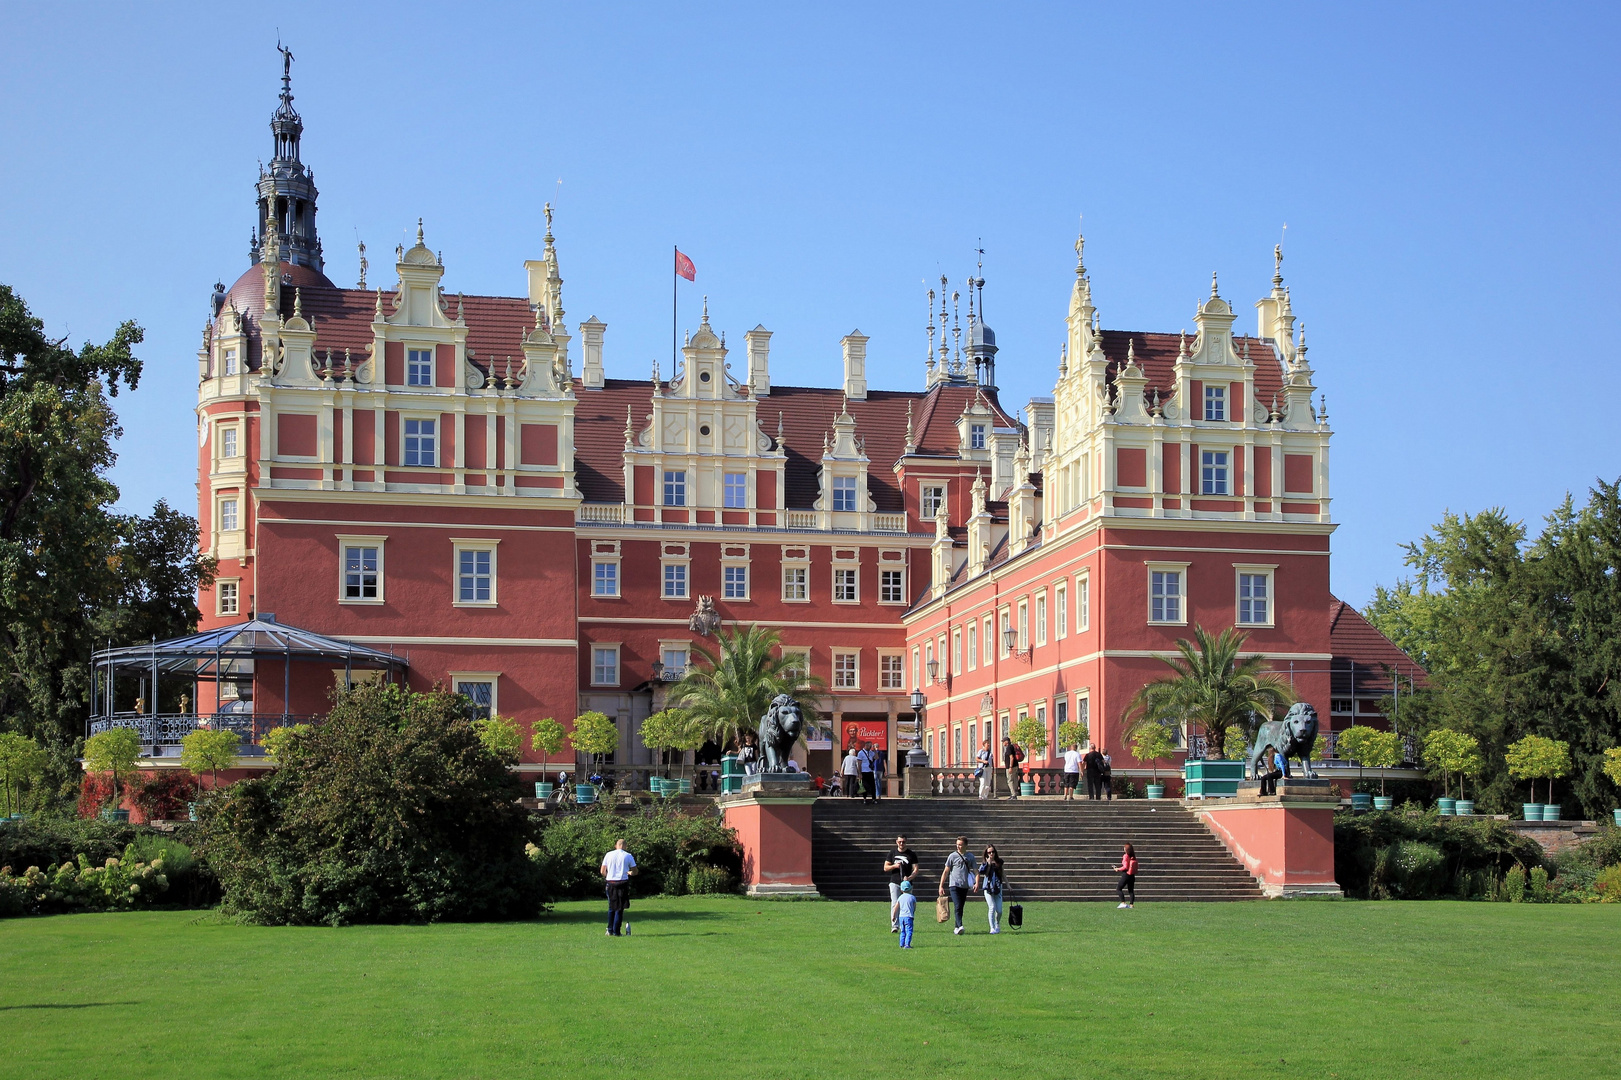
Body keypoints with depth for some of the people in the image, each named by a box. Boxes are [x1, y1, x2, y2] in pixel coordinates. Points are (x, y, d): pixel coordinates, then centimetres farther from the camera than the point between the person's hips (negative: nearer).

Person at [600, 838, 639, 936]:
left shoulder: (609, 855, 5)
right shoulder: (628, 856, 0)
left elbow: (602, 871, 4)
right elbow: (635, 871, 3)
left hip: (611, 882, 2)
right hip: (622, 883, -2)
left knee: (611, 907, 16)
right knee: (620, 908, 2)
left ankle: (610, 930, 14)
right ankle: (616, 931, -1)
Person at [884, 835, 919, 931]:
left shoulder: (912, 854, 5)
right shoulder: (892, 853, 10)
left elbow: (915, 869, 0)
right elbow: (885, 868, 11)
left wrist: (909, 878, -18)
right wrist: (894, 866, -9)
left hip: (907, 883, 0)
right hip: (895, 883, 0)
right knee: (895, 904, -10)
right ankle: (895, 926, -13)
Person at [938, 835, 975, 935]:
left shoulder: (970, 857, 9)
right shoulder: (952, 856, 1)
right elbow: (946, 871, 3)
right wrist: (941, 886, -1)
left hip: (965, 886, 4)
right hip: (954, 885, -3)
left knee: (960, 908, 9)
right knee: (957, 907, -16)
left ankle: (956, 928, 18)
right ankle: (960, 926, -27)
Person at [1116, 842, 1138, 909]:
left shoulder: (1126, 856, -13)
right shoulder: (1133, 857, 5)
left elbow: (1125, 867, -18)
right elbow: (1136, 867, 6)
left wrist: (1118, 869, -5)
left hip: (1126, 875, -7)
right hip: (1132, 876, 7)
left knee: (1118, 889, 0)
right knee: (1131, 891, 11)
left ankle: (1123, 903, -11)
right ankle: (1131, 904, 5)